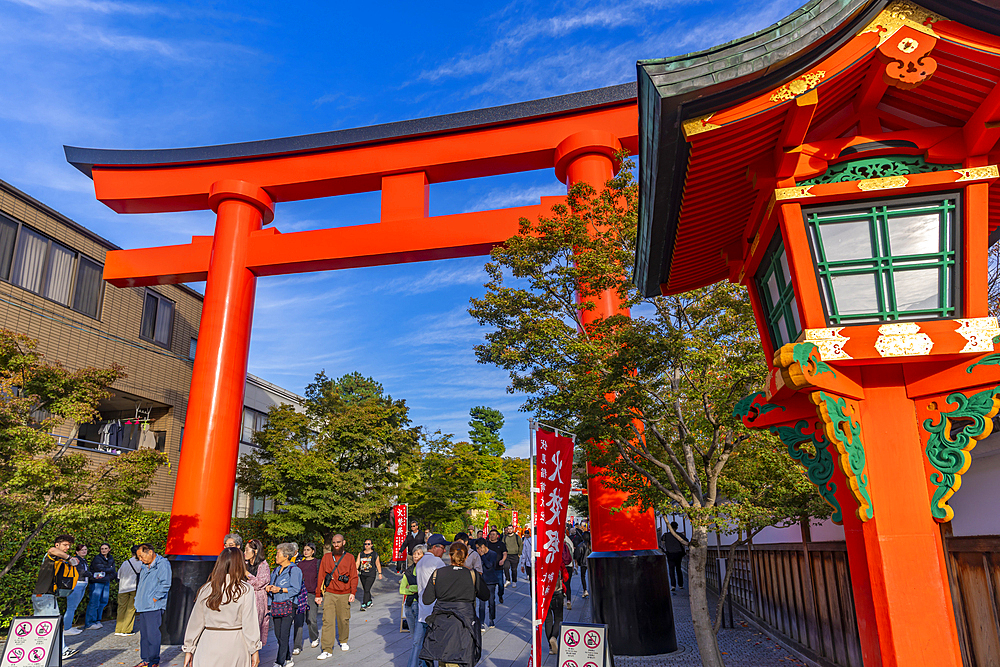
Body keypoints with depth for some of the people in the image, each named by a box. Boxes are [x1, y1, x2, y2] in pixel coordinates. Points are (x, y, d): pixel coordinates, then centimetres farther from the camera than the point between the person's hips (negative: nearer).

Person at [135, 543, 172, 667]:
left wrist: (154, 599, -15)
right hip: (143, 606, 8)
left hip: (154, 607, -8)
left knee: (153, 634, -6)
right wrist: (138, 601, 15)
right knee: (144, 634, 12)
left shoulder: (163, 564, -9)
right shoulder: (144, 567, 17)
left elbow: (165, 584, -15)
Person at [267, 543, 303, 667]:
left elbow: (296, 589, -12)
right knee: (278, 635, 10)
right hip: (276, 605, 8)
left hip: (288, 606, -8)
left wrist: (280, 589, -19)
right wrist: (269, 587, 1)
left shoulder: (294, 570, -8)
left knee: (283, 636, -8)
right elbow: (273, 584, 23)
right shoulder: (276, 570, 17)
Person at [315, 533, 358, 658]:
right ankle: (327, 650, -4)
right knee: (328, 621, -7)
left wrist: (353, 593, -8)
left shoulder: (350, 557, 4)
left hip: (344, 595, 0)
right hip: (329, 594, 0)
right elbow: (321, 576, 7)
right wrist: (318, 594, 4)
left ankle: (343, 642, 32)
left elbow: (354, 576, 2)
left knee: (344, 619, 8)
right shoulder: (326, 557, 6)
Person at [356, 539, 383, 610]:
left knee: (367, 589, -14)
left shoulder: (375, 554, 2)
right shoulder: (360, 553, 9)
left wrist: (380, 573, 7)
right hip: (362, 574, 4)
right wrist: (356, 570, -16)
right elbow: (357, 562, 1)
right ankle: (369, 602, 32)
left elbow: (378, 564, 7)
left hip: (371, 574, -4)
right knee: (365, 589, 13)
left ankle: (364, 605, -13)